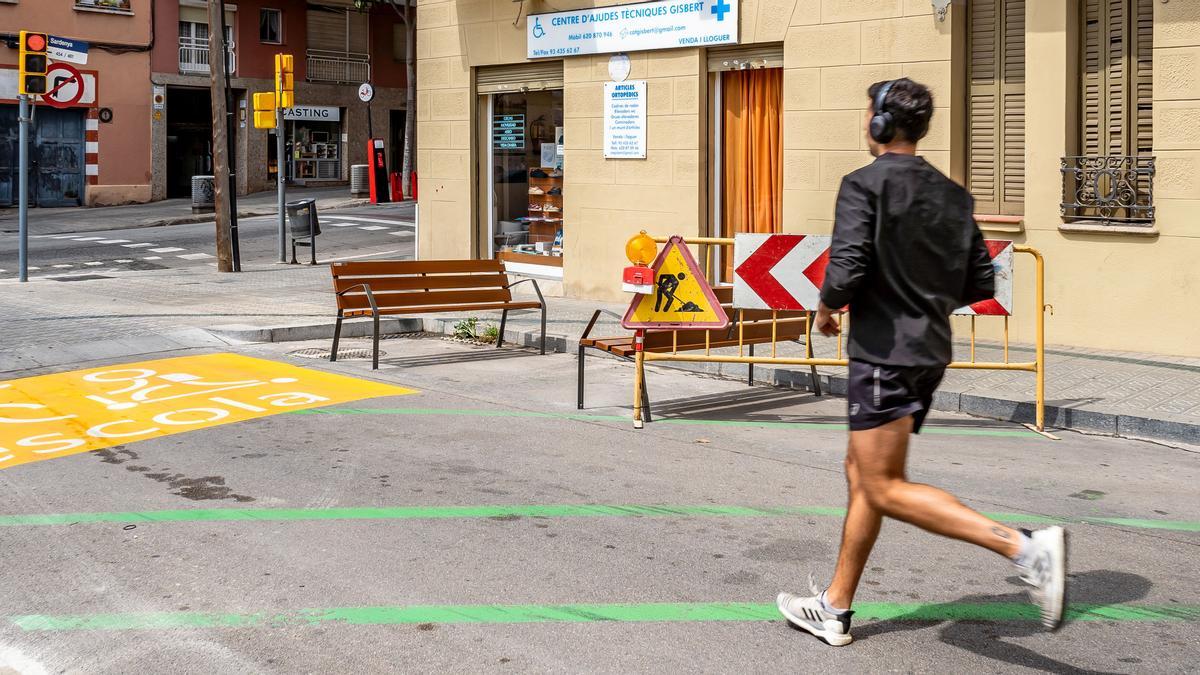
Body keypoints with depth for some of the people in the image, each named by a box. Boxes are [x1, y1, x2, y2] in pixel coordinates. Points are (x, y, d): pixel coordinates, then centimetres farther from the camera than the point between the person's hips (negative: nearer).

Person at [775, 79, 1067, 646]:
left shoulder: (864, 184, -11)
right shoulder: (952, 195, 11)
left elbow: (847, 270, -20)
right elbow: (980, 285, 10)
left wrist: (826, 308, 0)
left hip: (883, 351, -8)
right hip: (930, 351, 9)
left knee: (885, 489, -7)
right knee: (861, 473, 16)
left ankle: (1024, 547, -21)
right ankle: (835, 609, 23)